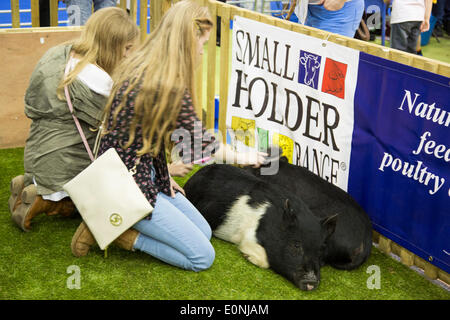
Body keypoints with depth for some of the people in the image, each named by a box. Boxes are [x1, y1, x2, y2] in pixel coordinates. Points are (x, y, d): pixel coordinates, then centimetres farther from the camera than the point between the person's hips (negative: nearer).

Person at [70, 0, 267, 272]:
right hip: (127, 187, -10)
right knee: (203, 257, -5)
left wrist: (163, 176, 10)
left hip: (143, 175, 10)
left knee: (204, 232, 16)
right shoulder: (171, 89, -25)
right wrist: (241, 157, 9)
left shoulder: (140, 66, 2)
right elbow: (197, 141, -9)